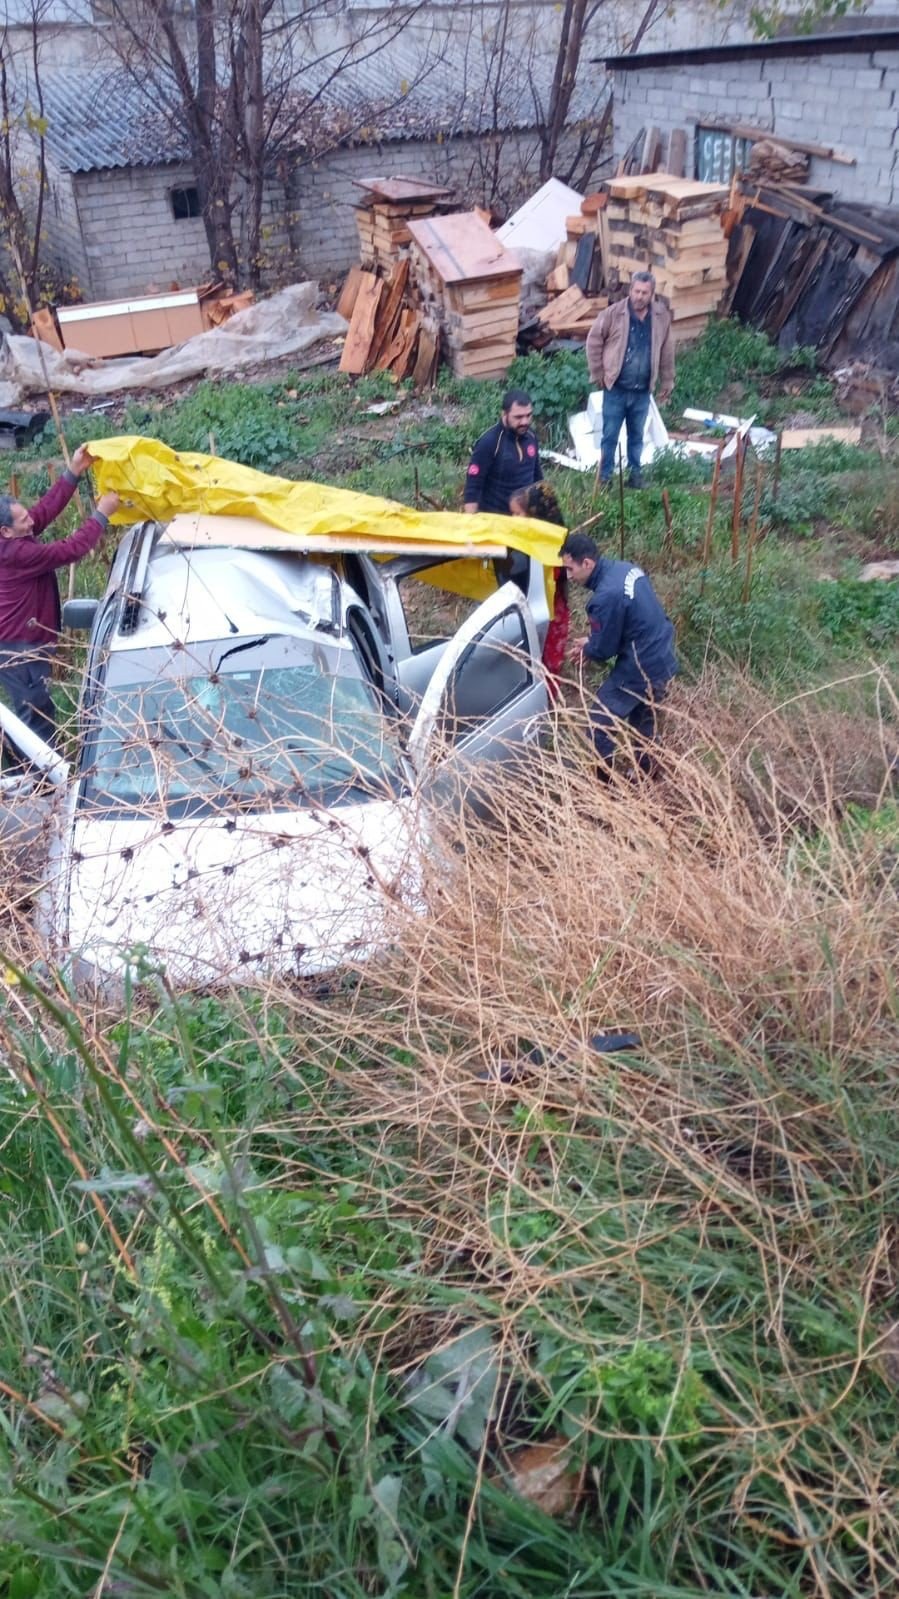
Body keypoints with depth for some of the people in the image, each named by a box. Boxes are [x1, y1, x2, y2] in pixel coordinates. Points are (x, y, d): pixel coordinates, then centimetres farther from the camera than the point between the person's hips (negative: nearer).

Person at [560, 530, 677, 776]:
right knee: (642, 719, 27)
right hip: (663, 661, 9)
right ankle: (646, 774, 42)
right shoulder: (627, 568, 2)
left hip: (641, 670, -9)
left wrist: (587, 649, 7)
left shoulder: (605, 596, -27)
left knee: (600, 724, 5)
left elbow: (603, 649, -16)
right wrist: (592, 642, 10)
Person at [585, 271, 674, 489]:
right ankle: (605, 477, 14)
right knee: (610, 436, 3)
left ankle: (635, 474, 28)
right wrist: (598, 374, -4)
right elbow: (594, 341, -3)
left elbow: (667, 351, 9)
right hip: (616, 388, -2)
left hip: (642, 391, 2)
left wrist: (667, 382, 12)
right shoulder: (613, 313, -9)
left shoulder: (662, 316, 0)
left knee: (636, 436, 15)